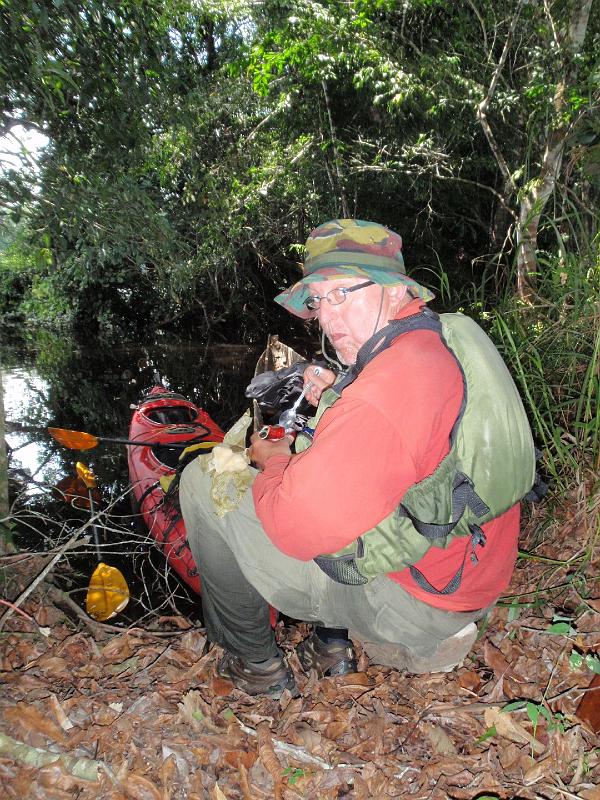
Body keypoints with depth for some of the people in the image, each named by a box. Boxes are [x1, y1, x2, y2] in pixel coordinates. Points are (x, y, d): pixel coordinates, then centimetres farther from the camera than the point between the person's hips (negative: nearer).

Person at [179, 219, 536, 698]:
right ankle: (332, 642, 26)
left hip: (415, 601, -9)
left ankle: (255, 663, 13)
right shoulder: (446, 341, 1)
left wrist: (272, 463, -8)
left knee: (202, 482, -7)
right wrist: (337, 399, 1)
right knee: (306, 459, 27)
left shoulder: (393, 385, -30)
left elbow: (299, 524, -29)